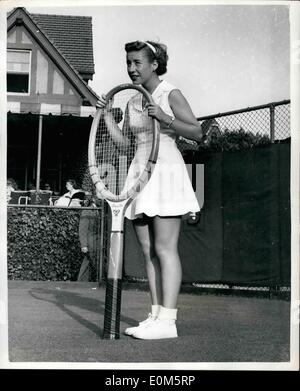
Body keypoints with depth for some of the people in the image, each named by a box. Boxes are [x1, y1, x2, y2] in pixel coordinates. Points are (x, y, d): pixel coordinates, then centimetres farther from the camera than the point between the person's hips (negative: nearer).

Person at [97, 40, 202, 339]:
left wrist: (164, 118, -21)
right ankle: (155, 316, 9)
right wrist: (107, 115, 4)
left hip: (165, 172, -7)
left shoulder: (170, 94, -2)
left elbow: (196, 132, -8)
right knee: (148, 252, 5)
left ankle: (167, 321, -10)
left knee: (164, 249, -10)